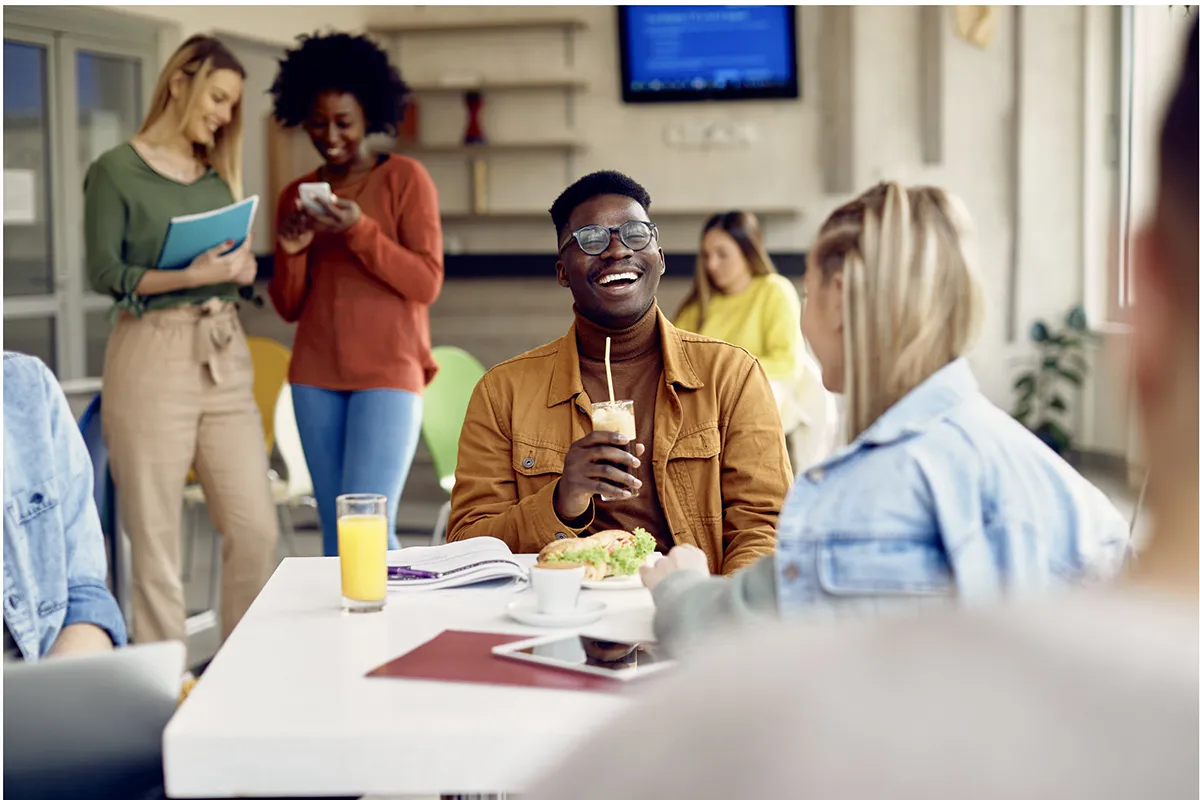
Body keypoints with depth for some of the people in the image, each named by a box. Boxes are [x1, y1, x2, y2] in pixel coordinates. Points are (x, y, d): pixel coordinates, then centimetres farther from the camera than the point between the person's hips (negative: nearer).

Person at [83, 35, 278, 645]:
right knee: (156, 538, -2)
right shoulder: (116, 171, -1)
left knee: (255, 529, 1)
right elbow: (105, 273, -8)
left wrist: (242, 268, -3)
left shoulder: (218, 175, 16)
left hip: (225, 355, 6)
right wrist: (191, 276, -20)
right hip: (152, 356, -5)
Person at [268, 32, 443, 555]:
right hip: (316, 376, 5)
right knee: (335, 531, 5)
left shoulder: (405, 178, 0)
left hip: (388, 373, -5)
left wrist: (360, 231, -19)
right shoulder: (296, 196, 13)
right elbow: (289, 307, 12)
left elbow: (426, 284, -7)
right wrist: (290, 252, -8)